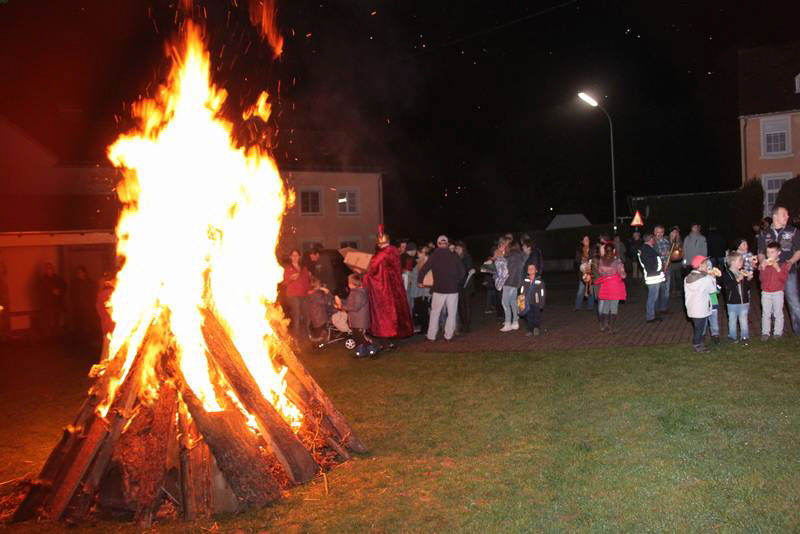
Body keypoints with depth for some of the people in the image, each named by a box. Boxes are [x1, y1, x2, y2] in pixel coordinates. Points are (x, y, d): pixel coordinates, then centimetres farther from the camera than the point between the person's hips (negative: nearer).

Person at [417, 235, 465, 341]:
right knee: (452, 313, 9)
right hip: (453, 289, 0)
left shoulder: (434, 256, -4)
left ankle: (431, 336, 9)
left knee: (435, 313, 9)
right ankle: (448, 336, 8)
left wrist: (420, 281, 7)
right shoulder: (454, 256, 0)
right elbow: (462, 271, 4)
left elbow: (424, 269, -7)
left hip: (438, 289, 0)